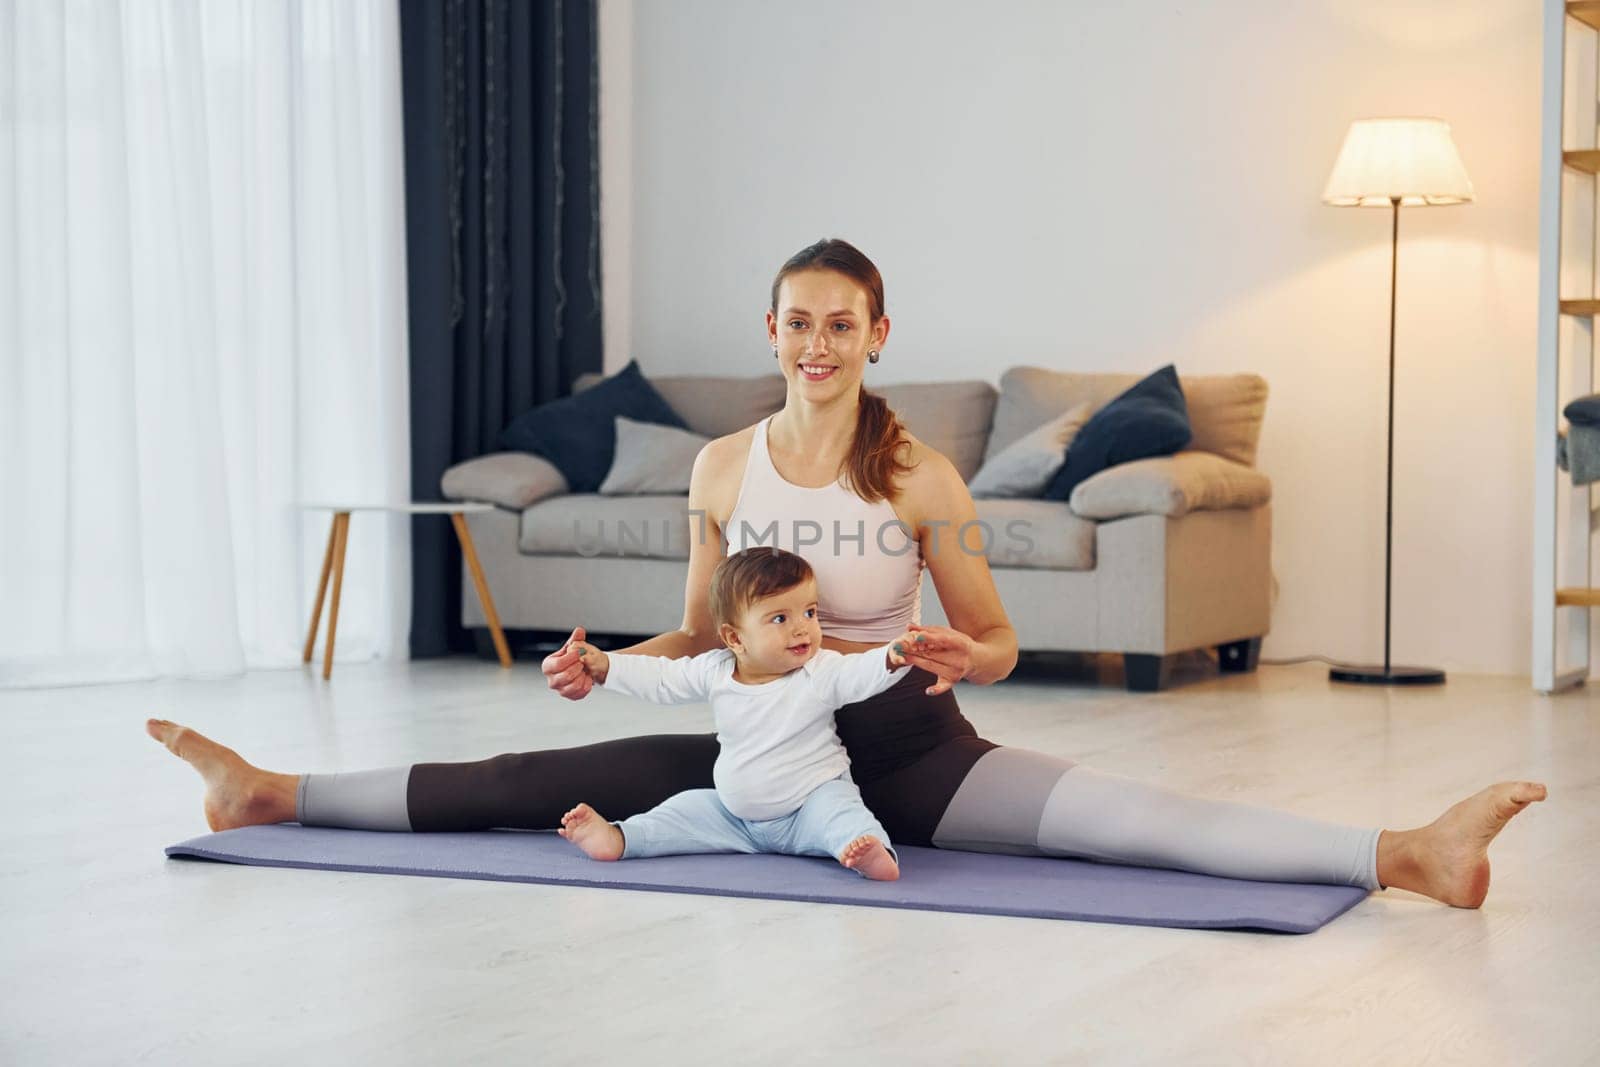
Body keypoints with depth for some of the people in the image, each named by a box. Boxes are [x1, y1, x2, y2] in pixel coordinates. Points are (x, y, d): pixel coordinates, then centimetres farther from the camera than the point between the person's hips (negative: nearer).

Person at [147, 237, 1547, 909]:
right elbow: (699, 635, 11)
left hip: (908, 749, -4)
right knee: (525, 786, -1)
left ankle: (1404, 853, -39)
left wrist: (971, 657, -25)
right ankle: (275, 794, 9)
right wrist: (607, 664, -6)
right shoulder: (722, 467, 0)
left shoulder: (921, 476, -10)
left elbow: (997, 638, -2)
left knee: (1131, 819, -27)